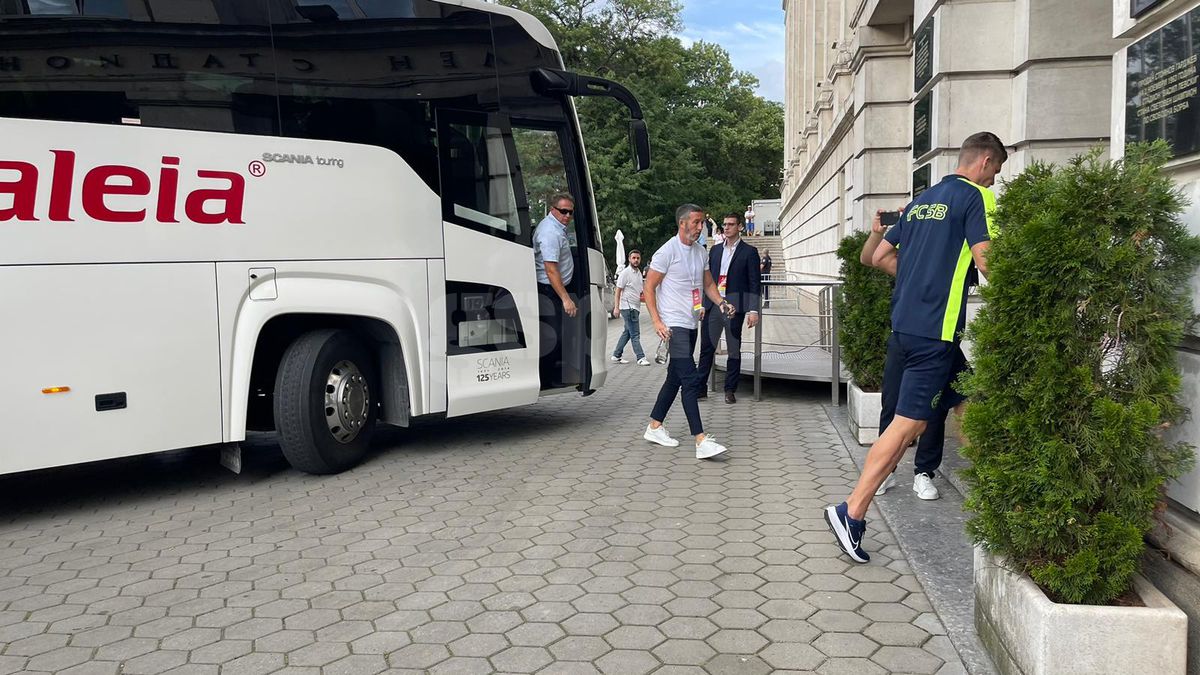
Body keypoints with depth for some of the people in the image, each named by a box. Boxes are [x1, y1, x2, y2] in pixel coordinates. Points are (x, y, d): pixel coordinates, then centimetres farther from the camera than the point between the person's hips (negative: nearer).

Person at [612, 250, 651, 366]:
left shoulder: (639, 273, 16)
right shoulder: (625, 273, -9)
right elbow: (618, 291, -10)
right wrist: (616, 307, -16)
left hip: (635, 307, 9)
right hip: (627, 307, -9)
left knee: (627, 333, 12)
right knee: (635, 334, -8)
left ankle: (616, 356, 19)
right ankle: (640, 358, -5)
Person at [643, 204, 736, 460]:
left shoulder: (700, 252, 13)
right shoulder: (667, 251, -10)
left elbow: (708, 283, 21)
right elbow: (649, 287, -9)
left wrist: (721, 302, 1)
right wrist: (657, 321, -17)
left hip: (691, 324, 8)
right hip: (674, 324, -8)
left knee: (675, 378, 14)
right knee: (691, 380, -15)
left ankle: (654, 427, 26)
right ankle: (701, 441, -17)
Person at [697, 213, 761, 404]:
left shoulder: (749, 252, 0)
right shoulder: (715, 250, 14)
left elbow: (754, 283, -4)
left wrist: (753, 310, -11)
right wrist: (702, 304, 9)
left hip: (734, 308, -4)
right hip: (713, 306, 4)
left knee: (734, 350, 5)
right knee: (706, 348, 4)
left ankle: (730, 390, 12)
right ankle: (700, 387, 10)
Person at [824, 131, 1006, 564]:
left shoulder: (921, 200, 18)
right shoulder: (976, 196, -4)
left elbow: (881, 257, 19)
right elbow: (985, 262, -14)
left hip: (904, 321, 9)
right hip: (936, 329, -8)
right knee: (908, 423, -7)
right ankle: (852, 512, -9)